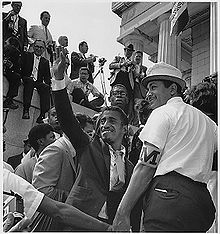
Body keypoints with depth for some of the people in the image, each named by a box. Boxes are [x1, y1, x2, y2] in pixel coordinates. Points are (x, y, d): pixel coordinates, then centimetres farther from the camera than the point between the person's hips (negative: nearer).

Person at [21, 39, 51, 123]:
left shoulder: (45, 62, 22)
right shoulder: (26, 55, 14)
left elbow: (47, 77, 13)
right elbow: (20, 68, 2)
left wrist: (47, 83, -9)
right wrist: (24, 78, -16)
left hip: (38, 82, 3)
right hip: (27, 80, -2)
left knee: (46, 88, -30)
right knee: (30, 81, -37)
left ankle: (42, 114, -37)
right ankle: (26, 110, -43)